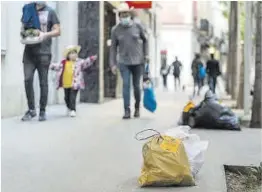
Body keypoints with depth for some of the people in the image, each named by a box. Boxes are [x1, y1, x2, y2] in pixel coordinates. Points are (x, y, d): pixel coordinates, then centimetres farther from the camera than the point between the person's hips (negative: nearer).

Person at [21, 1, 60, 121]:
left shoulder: (50, 12, 5)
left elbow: (57, 31, 1)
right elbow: (23, 28, 22)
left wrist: (45, 34, -17)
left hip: (43, 52, -2)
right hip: (29, 52, 2)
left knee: (43, 82, 1)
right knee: (27, 79, -7)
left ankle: (42, 111, 9)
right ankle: (31, 109, 6)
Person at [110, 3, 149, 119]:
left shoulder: (137, 26, -3)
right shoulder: (115, 30, -2)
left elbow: (145, 40, 11)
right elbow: (113, 47, 2)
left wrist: (146, 54, 3)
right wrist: (113, 64, -3)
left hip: (138, 61, 0)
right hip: (124, 62, 0)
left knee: (136, 85, 6)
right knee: (126, 85, -11)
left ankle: (137, 108, 27)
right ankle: (127, 111, -10)